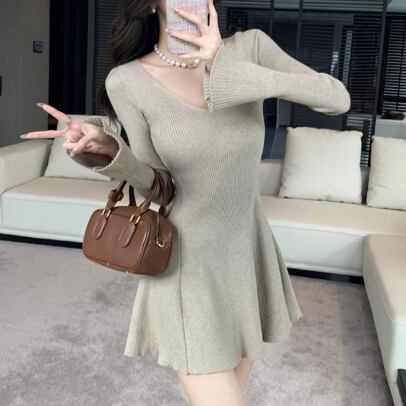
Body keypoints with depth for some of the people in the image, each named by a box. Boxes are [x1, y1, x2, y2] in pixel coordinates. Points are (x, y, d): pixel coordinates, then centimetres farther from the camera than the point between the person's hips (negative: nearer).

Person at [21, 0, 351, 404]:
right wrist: (108, 151, -24)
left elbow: (339, 99, -14)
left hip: (250, 249, 4)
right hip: (189, 263, -3)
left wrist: (231, 70, -23)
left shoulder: (249, 46, -7)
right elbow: (159, 186, -4)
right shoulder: (128, 83, -11)